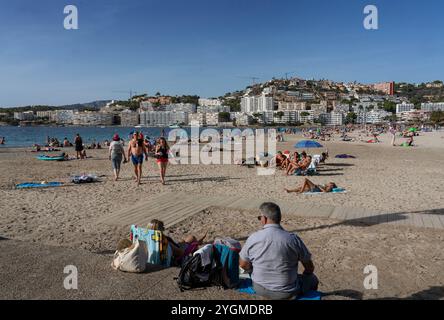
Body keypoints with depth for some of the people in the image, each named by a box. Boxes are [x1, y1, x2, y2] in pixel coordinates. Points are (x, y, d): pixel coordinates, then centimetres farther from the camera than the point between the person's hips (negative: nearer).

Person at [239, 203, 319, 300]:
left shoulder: (253, 238, -13)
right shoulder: (293, 239, -17)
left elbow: (243, 264, -1)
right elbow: (310, 268, -6)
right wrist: (302, 277, 16)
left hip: (259, 289, 2)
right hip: (285, 293, -2)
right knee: (313, 279, 24)